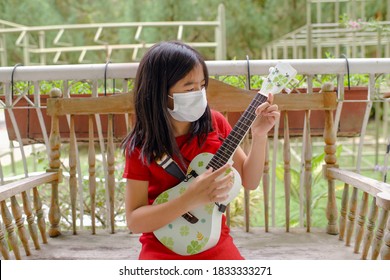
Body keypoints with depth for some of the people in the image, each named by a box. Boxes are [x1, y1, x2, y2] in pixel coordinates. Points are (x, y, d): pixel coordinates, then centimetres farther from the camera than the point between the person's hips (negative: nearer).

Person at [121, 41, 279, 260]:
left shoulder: (214, 123, -3)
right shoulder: (142, 145, -12)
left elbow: (249, 181, 4)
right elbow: (134, 220, -14)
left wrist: (259, 135, -12)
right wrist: (191, 199, -27)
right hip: (163, 249, -3)